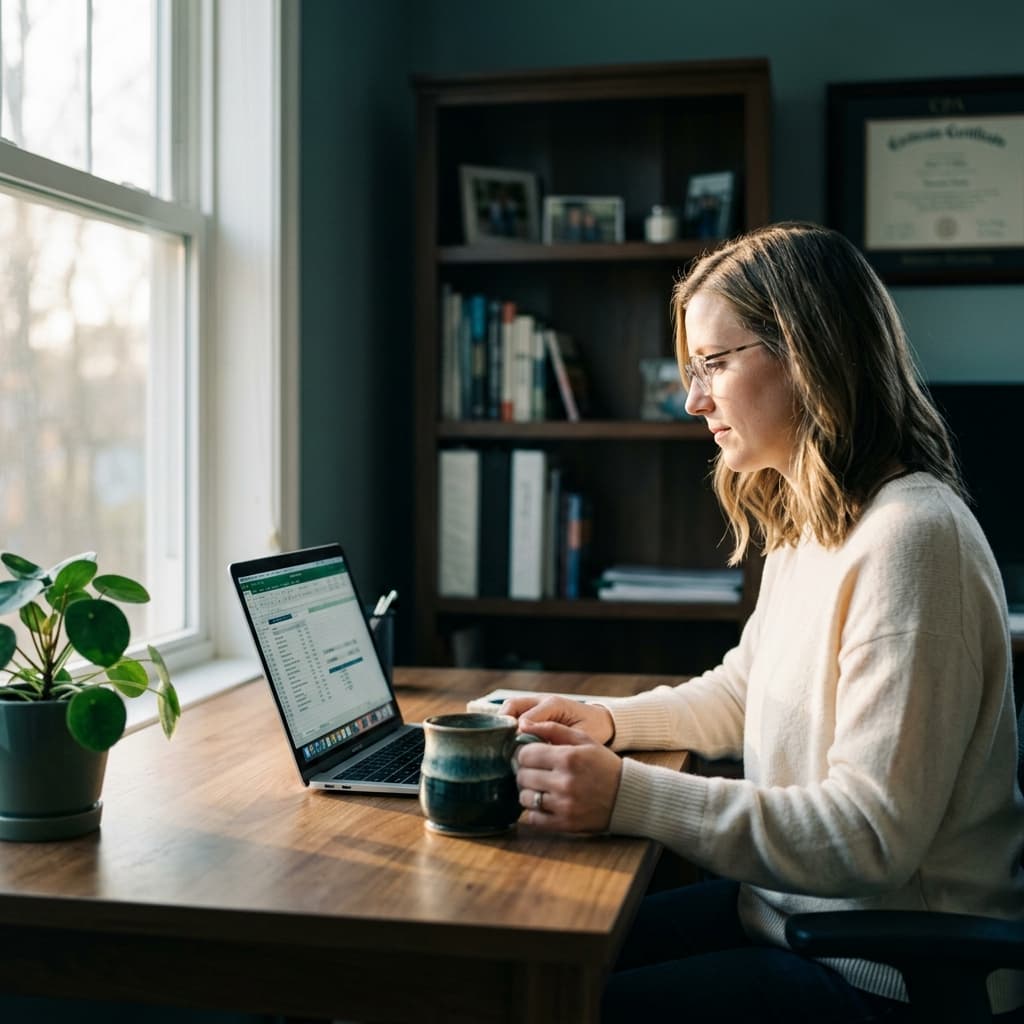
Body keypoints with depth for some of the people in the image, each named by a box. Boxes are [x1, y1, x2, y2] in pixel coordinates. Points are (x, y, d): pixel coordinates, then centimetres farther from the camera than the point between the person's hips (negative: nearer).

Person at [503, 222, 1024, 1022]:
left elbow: (875, 836, -26)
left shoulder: (910, 540, -23)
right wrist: (607, 722, 6)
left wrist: (631, 797, -29)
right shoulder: (807, 527, 9)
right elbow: (739, 694, 23)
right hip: (791, 912, 9)